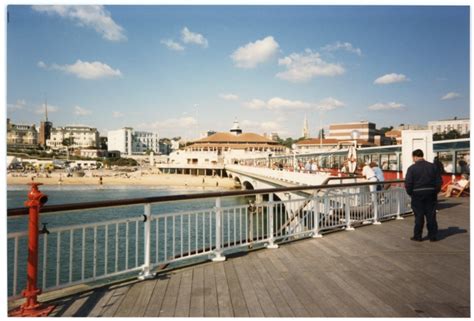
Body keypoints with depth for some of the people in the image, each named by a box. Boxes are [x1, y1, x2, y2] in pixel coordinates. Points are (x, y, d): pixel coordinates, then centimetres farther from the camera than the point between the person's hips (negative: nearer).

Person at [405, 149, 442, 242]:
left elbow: (408, 183, -12)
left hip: (417, 194, -3)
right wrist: (436, 191, 14)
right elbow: (439, 181, 5)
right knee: (431, 216, 9)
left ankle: (417, 236, 11)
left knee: (419, 216, 4)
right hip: (431, 194, 3)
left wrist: (410, 193, 2)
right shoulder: (432, 166, 4)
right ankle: (433, 236, 15)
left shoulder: (412, 168, -9)